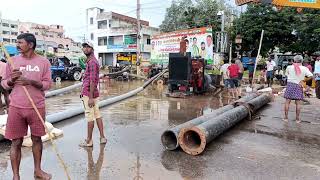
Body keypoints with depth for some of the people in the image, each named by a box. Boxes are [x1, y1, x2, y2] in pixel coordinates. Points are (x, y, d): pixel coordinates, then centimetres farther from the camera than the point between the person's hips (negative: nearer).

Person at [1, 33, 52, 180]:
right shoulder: (12, 61, 5)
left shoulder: (43, 62, 1)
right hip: (16, 107, 1)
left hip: (37, 107, 0)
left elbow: (47, 84, -2)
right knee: (16, 142, 5)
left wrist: (31, 81, -17)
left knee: (37, 138, 11)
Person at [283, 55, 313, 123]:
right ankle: (297, 119, 12)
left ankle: (286, 117, 10)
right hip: (298, 86, 0)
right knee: (298, 103, 6)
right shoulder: (304, 68, -4)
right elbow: (311, 76, -6)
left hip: (290, 84, 1)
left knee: (287, 102, 6)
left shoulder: (289, 67, -2)